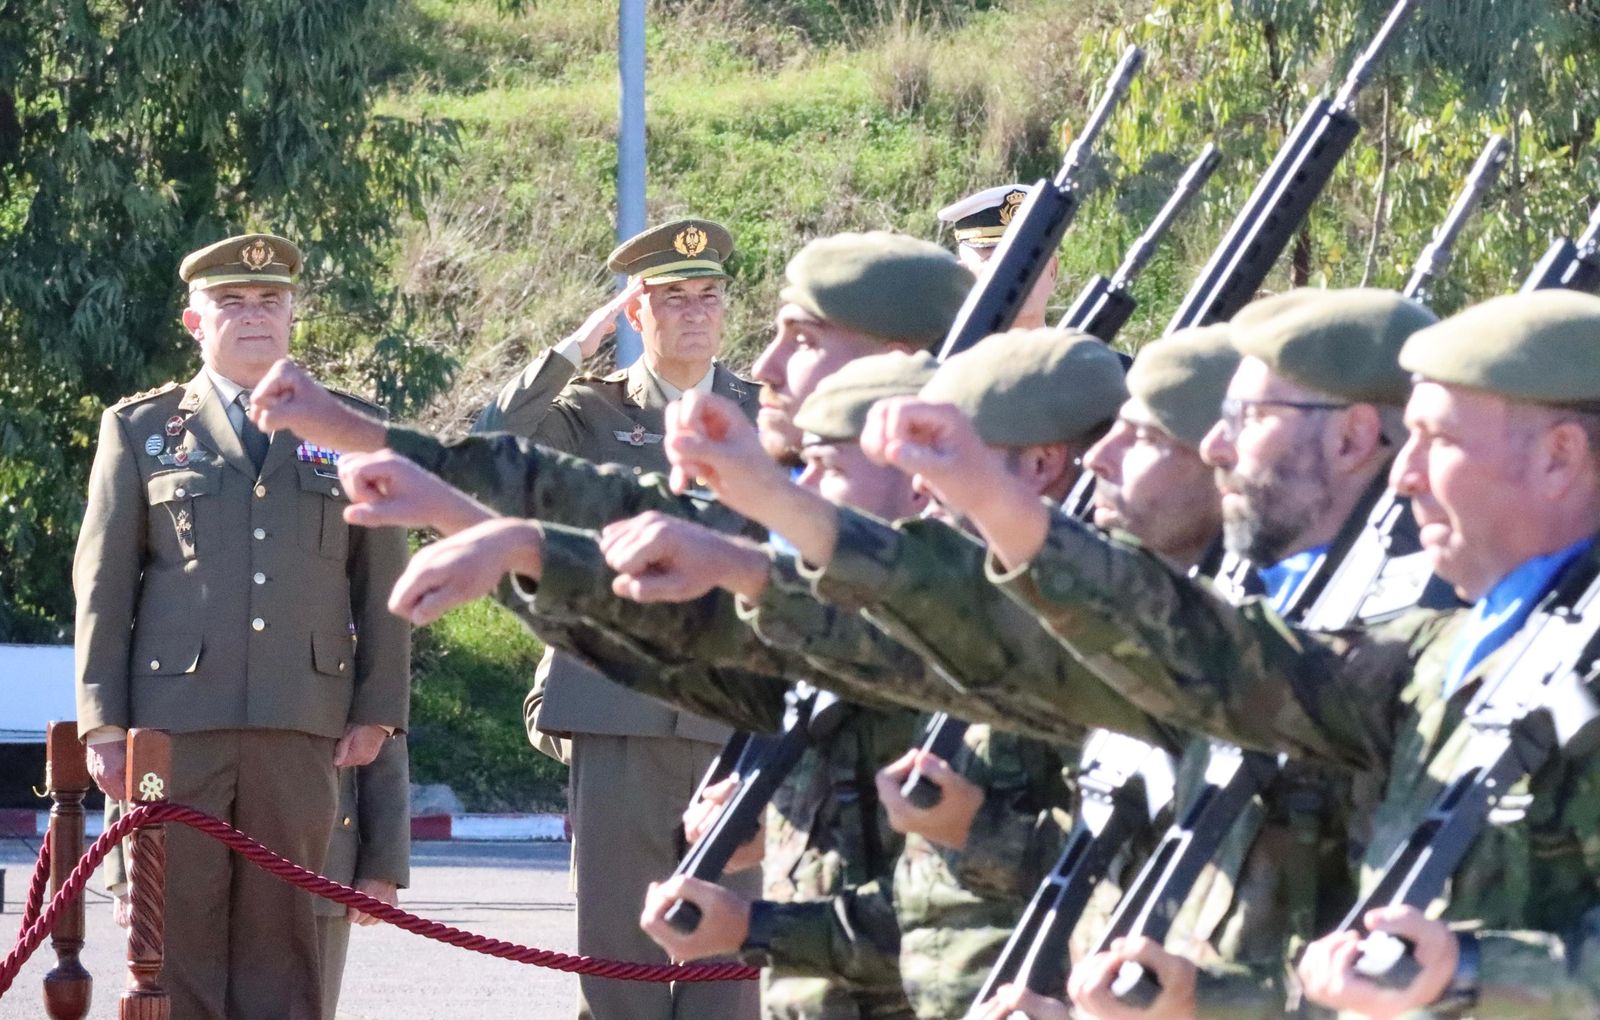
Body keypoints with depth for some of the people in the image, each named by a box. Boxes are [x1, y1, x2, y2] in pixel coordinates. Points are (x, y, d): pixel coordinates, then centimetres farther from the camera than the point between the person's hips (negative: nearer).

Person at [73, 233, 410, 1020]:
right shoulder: (140, 430, 11)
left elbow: (383, 582, 12)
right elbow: (102, 584, 8)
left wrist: (378, 710, 4)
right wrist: (102, 721, 0)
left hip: (301, 724, 1)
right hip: (175, 720, -1)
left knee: (281, 932, 0)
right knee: (178, 932, -2)